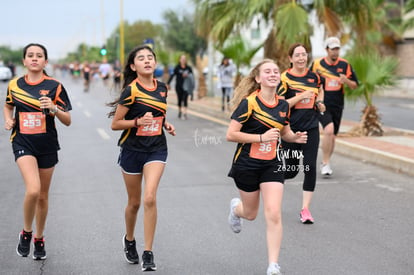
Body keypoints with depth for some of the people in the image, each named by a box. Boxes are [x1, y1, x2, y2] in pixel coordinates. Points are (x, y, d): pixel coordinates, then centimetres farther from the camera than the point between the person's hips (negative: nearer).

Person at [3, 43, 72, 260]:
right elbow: (8, 106, 23)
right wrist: (8, 120, 3)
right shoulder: (14, 85, 2)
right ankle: (26, 233, 3)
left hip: (47, 144, 1)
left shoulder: (54, 86, -4)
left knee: (43, 196, 11)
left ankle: (39, 238, 32)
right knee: (33, 190, -22)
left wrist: (54, 108, -21)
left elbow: (67, 121, -3)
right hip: (23, 142, -1)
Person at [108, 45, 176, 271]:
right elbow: (115, 124, -9)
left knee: (150, 198, -15)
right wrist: (138, 121, -24)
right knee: (134, 202, 11)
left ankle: (148, 254, -7)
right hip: (132, 150, -2)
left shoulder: (162, 88, 4)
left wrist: (167, 125, 3)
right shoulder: (131, 91, -11)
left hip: (157, 149, 2)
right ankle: (129, 240, 40)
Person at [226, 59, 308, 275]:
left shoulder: (283, 105, 2)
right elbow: (230, 135, -19)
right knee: (251, 214, 15)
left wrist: (295, 137, -4)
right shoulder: (249, 103, -16)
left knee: (273, 214, -10)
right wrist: (261, 137, -24)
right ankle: (235, 207, 53)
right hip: (247, 164, -3)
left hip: (272, 164, 3)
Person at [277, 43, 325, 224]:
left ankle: (305, 208, 2)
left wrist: (319, 102, 6)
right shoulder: (285, 78, -9)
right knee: (292, 170, 3)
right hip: (291, 129, -4)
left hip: (311, 128, 4)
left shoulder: (314, 76, 7)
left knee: (310, 167, -6)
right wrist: (301, 96, -21)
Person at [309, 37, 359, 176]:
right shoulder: (317, 64, -1)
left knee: (332, 136, 10)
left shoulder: (345, 65, 4)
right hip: (322, 105, -3)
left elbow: (354, 86, 7)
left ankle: (326, 163, 30)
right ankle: (325, 163, -13)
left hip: (337, 106, 3)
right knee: (329, 130, -24)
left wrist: (346, 81, -12)